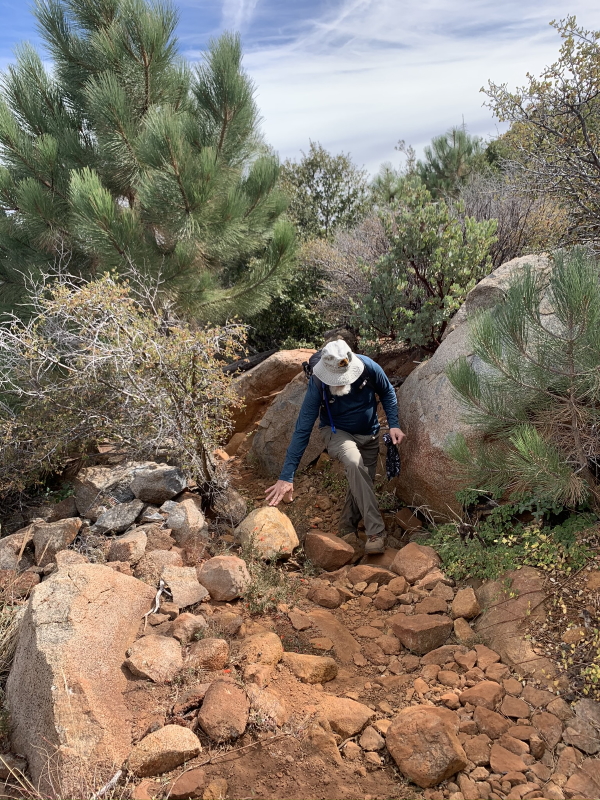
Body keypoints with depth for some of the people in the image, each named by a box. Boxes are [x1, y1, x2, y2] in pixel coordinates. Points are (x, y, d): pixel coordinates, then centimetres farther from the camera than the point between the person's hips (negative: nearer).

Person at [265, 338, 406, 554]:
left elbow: (387, 393, -3)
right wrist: (286, 477, -33)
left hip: (369, 435, 4)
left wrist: (393, 424, -16)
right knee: (354, 464, -34)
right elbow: (303, 429, -29)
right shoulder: (318, 383, -30)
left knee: (361, 484, 8)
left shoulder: (368, 367, -26)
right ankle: (376, 532, -28)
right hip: (337, 432, -3)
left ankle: (346, 533, 34)